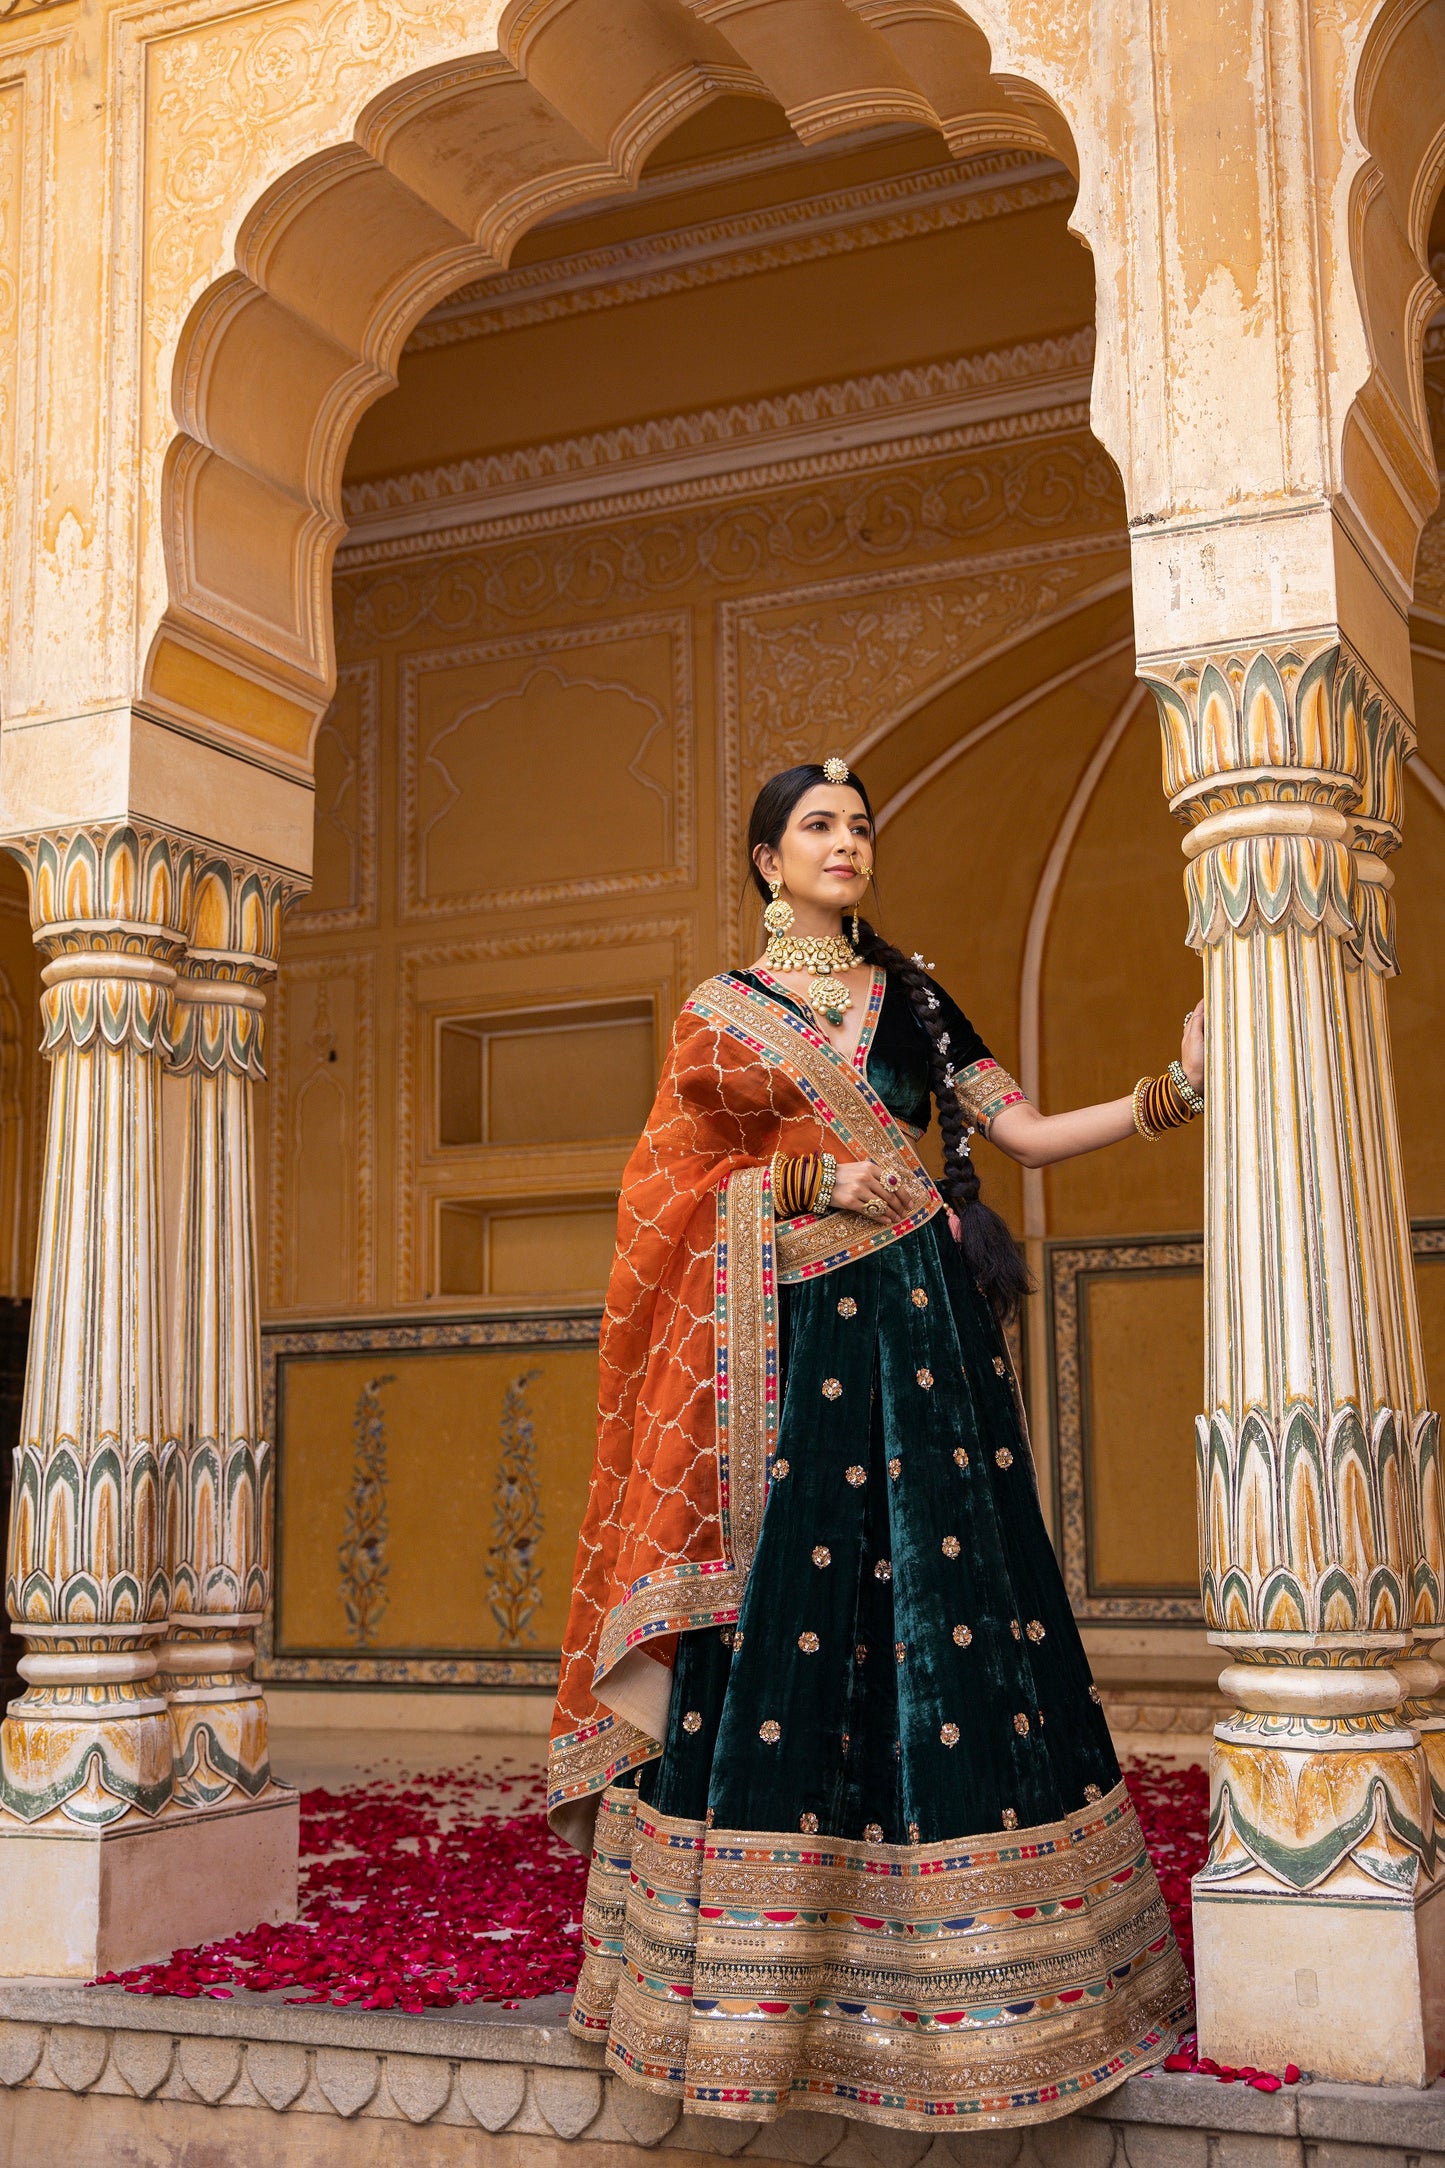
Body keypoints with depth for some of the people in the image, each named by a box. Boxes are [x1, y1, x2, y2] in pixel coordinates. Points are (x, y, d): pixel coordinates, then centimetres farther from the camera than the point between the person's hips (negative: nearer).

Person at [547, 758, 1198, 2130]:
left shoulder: (908, 996, 15)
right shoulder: (716, 1011, 11)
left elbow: (1026, 1133, 8)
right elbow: (691, 1180, 2)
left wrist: (1175, 1089, -3)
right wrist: (824, 1182, -11)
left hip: (913, 1338, 2)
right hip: (779, 1347, -1)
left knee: (940, 1606, -2)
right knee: (775, 1621, -4)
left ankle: (955, 1976, 5)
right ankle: (751, 1966, 5)